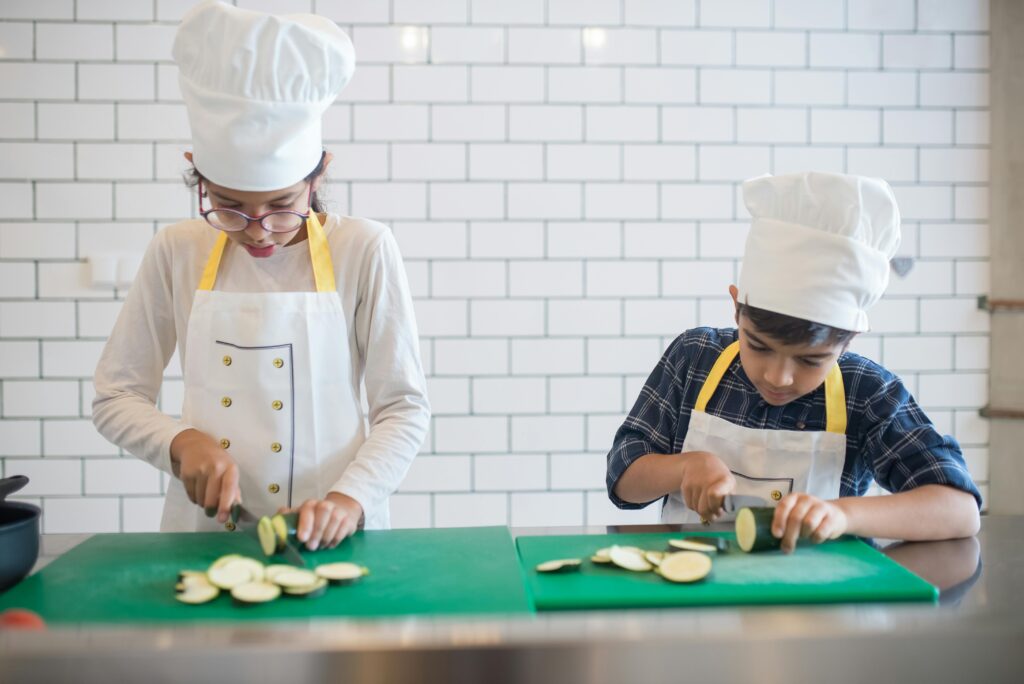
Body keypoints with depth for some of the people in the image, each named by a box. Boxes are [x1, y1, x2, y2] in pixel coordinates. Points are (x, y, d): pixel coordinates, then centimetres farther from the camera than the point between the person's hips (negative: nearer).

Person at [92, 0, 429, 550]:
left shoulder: (364, 251, -5)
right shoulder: (176, 253, 3)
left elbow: (404, 408, -2)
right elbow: (114, 398, 9)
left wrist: (351, 497, -17)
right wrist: (181, 441, -10)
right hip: (201, 533, 2)